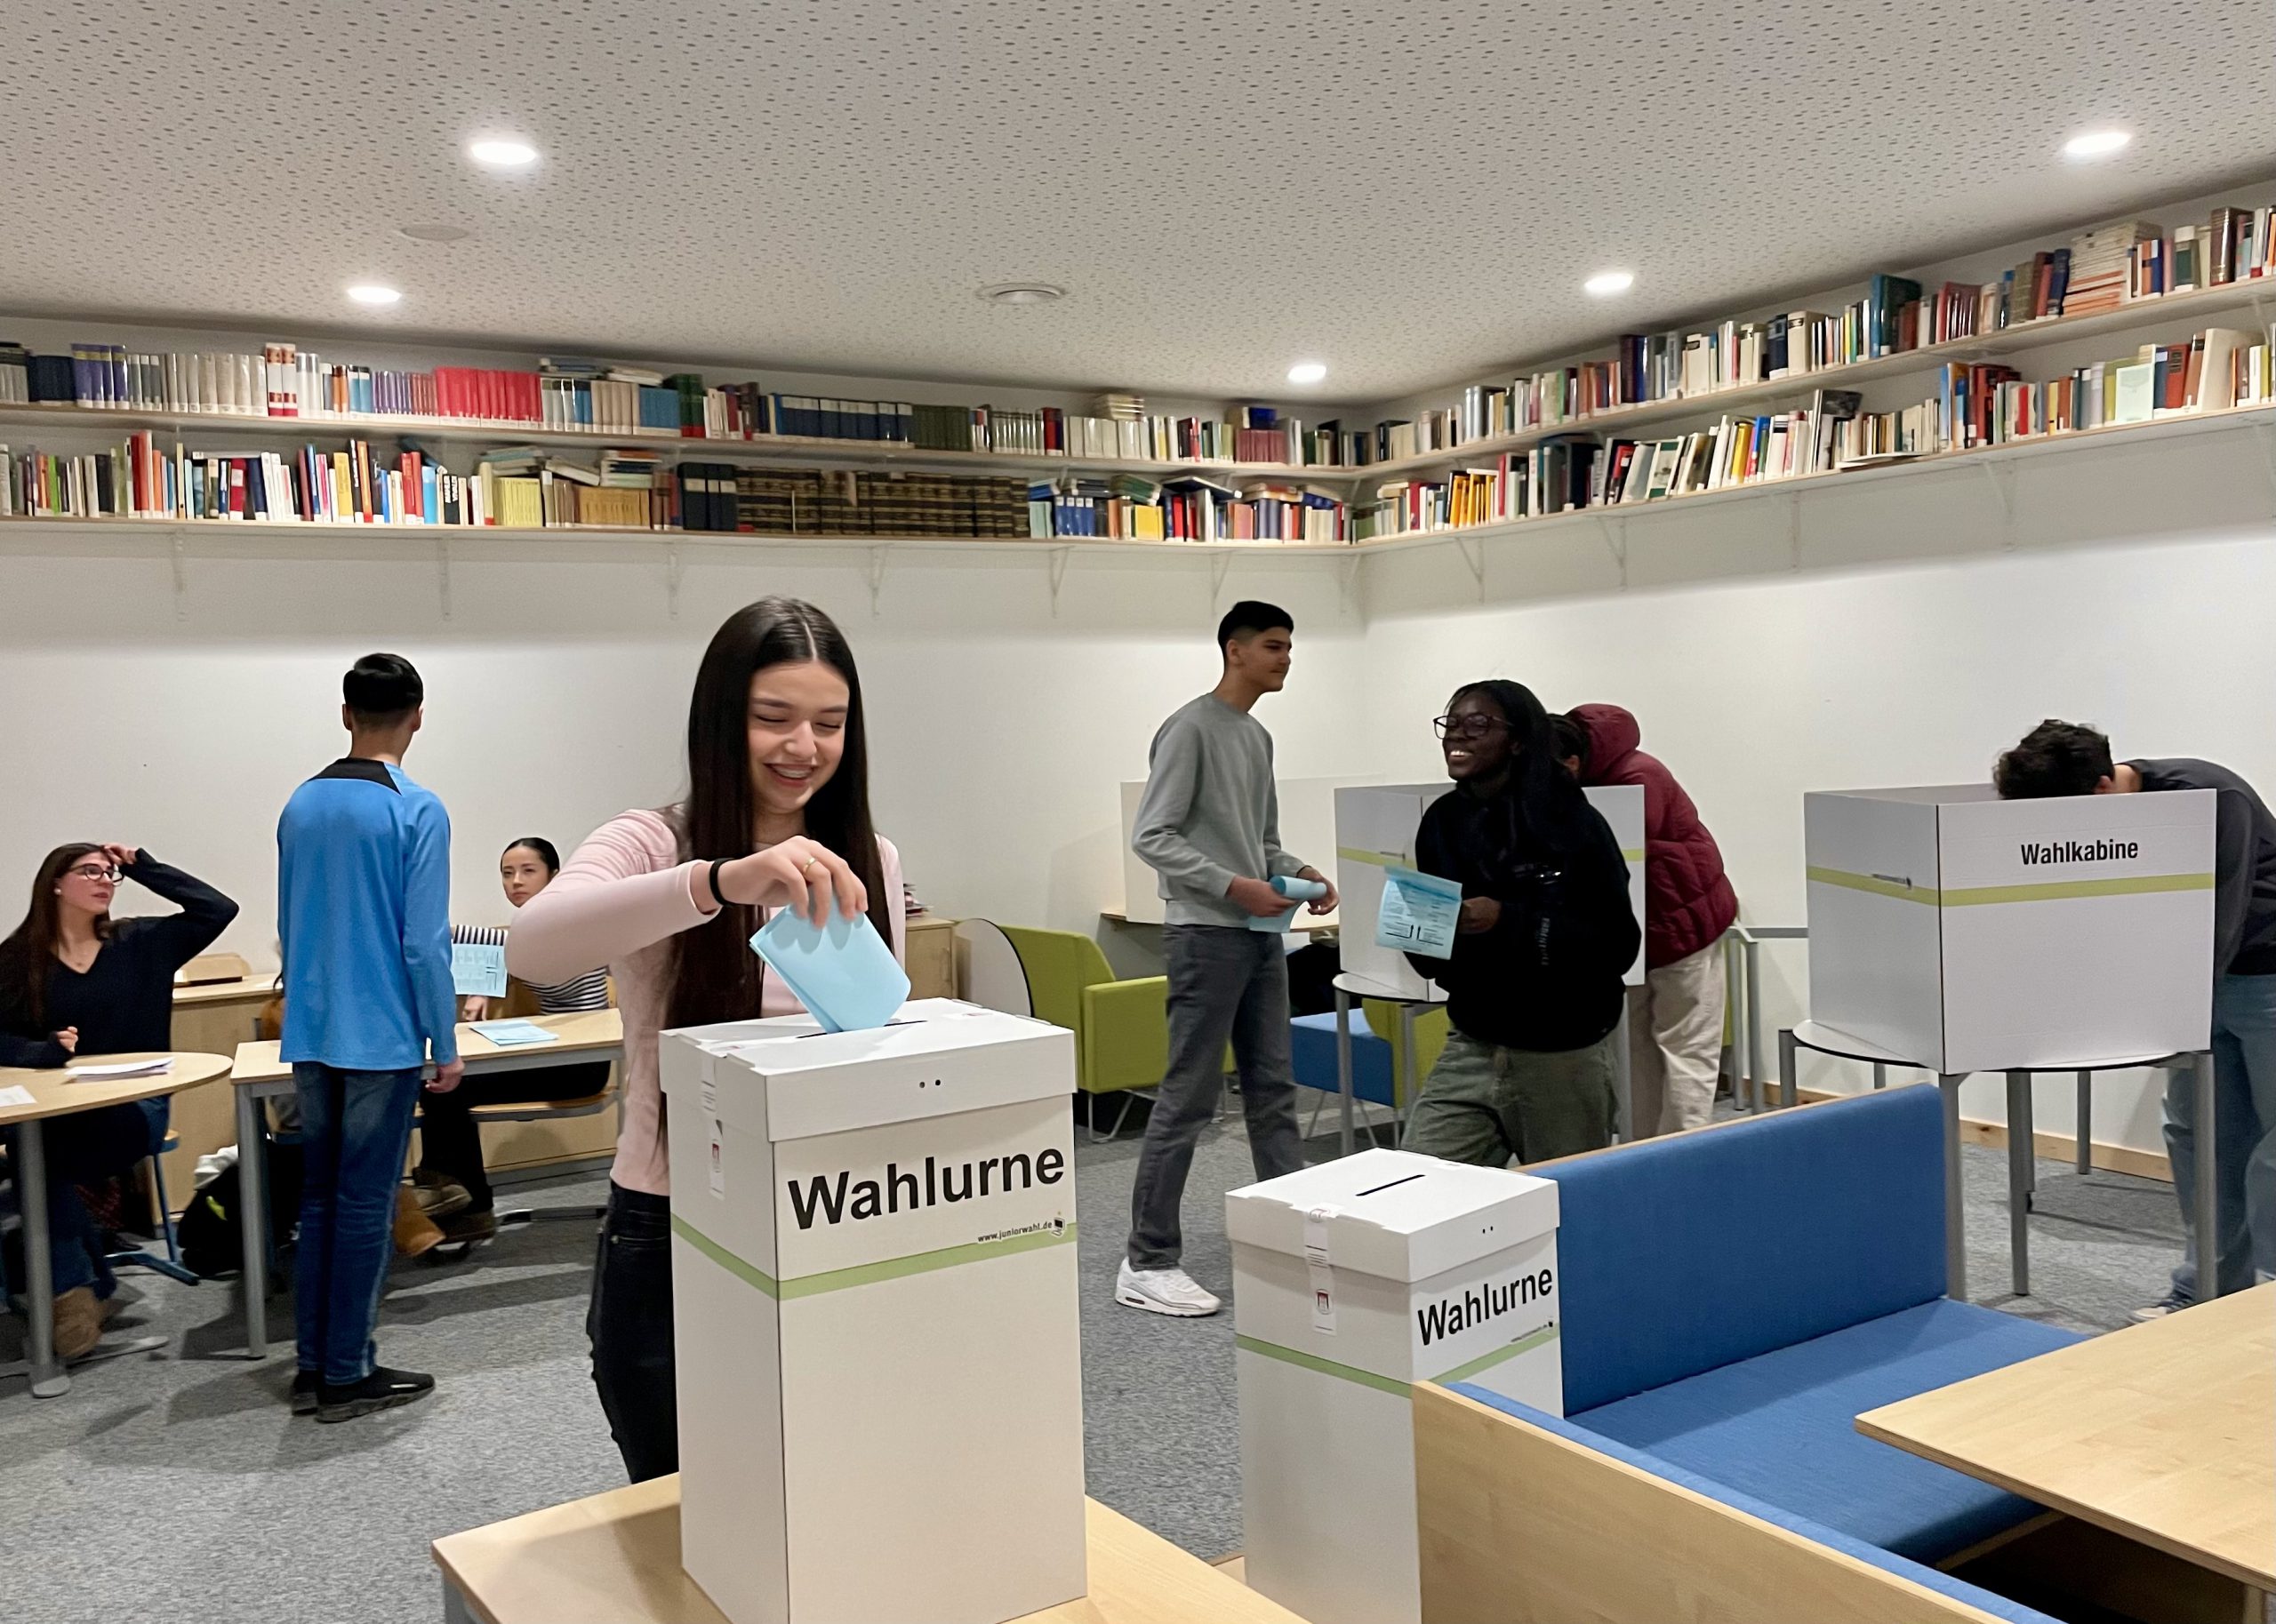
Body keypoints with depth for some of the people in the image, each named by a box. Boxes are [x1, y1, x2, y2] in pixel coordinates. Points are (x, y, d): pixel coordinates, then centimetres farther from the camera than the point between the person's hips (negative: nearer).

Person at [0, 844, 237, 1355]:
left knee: (43, 1160, -28)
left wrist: (144, 867, -2)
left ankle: (73, 1283, -6)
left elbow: (219, 909, -4)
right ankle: (84, 1282, -12)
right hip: (52, 1114, 1)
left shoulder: (140, 943, 5)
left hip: (134, 1106, -1)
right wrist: (41, 1050, -21)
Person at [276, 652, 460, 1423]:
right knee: (365, 1204, 2)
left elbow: (287, 925, 14)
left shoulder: (301, 804, 7)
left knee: (318, 1195, 14)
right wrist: (446, 1043, -6)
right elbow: (424, 940, -15)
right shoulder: (416, 810, -13)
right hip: (382, 1038, -6)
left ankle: (313, 1365, 21)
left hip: (309, 1035, 6)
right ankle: (347, 1374, 11)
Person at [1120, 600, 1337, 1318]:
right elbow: (1152, 836, -16)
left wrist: (1297, 872, 3)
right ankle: (1147, 1262, 1)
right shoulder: (1189, 729, -9)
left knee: (1273, 1091, 12)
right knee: (1188, 1099, -6)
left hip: (1261, 936, 9)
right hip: (1206, 935, -9)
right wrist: (1232, 888, -21)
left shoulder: (1260, 737, 17)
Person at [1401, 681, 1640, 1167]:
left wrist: (1508, 922, -26)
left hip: (1563, 1057, -4)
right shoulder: (1442, 820, 2)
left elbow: (1618, 945, -17)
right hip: (1471, 1049, 4)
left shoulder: (1574, 824, -13)